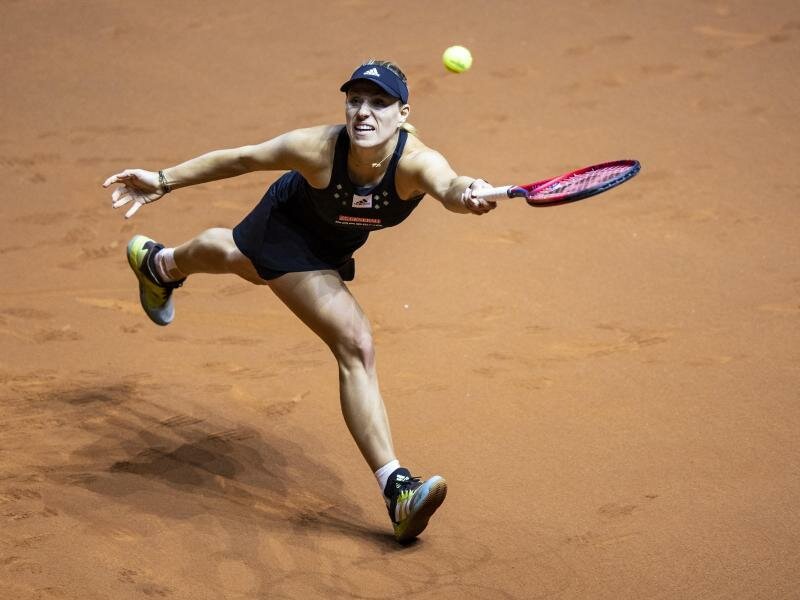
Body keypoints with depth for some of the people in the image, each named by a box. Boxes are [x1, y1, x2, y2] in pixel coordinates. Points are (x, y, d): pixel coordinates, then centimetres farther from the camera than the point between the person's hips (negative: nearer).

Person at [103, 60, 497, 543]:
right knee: (356, 344, -12)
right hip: (288, 226, -4)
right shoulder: (319, 149, -40)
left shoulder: (416, 162, -40)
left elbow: (448, 186, -64)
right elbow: (241, 159, -25)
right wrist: (164, 181, -22)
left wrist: (466, 194, -88)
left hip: (333, 245, 4)